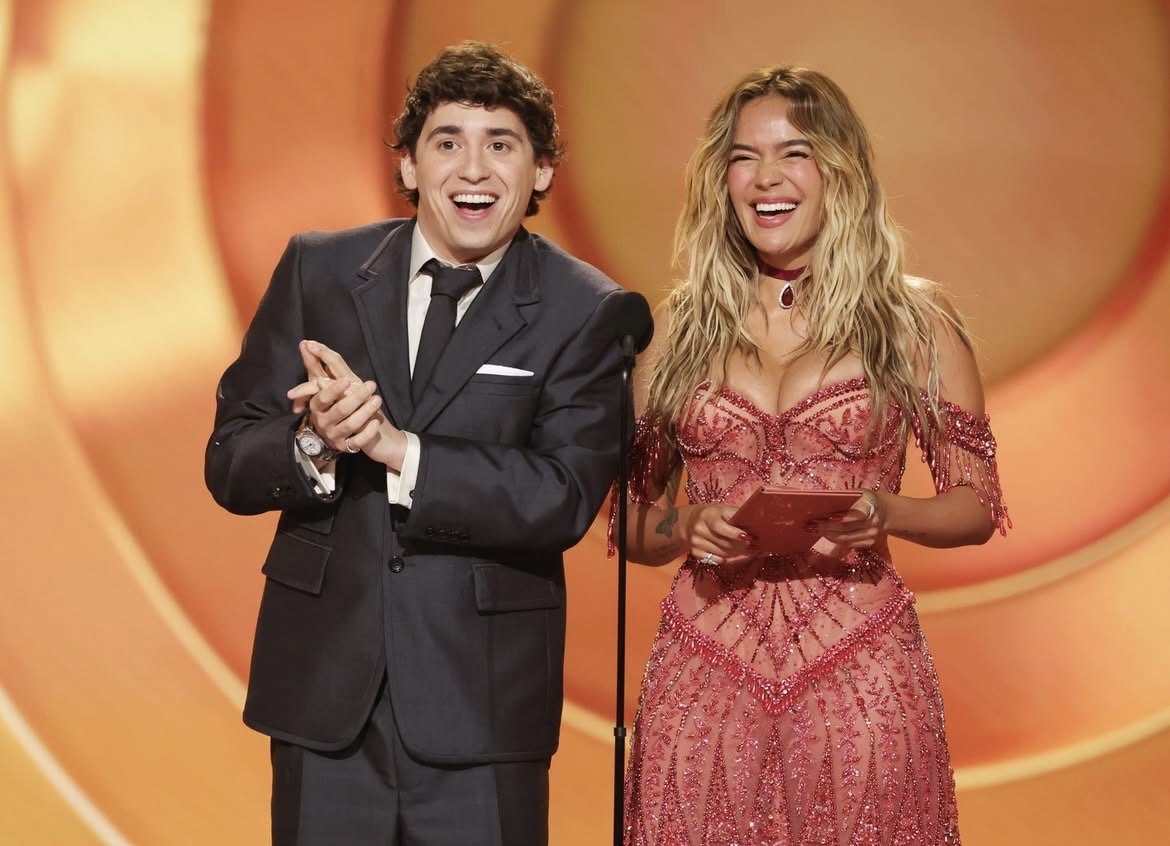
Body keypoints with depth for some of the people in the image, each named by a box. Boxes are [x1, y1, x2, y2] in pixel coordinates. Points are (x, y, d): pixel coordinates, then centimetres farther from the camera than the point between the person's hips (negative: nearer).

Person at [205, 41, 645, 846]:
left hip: (481, 708, -2)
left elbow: (565, 500, -14)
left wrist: (397, 448, -24)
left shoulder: (588, 312, -4)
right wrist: (313, 445, -21)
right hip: (324, 686, 2)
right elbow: (230, 462, 1)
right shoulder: (318, 270, 2)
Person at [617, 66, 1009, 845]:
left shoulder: (914, 323, 3)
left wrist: (884, 513, -14)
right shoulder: (681, 330, 7)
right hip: (705, 678, 1)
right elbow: (632, 522, 12)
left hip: (859, 672, -1)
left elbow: (977, 505, 6)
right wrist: (690, 528, -9)